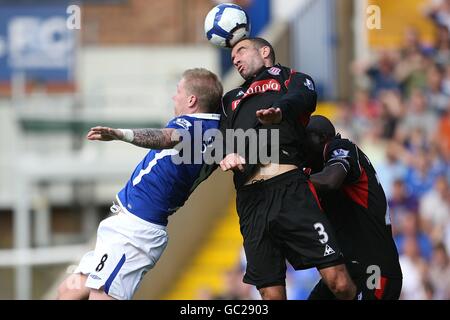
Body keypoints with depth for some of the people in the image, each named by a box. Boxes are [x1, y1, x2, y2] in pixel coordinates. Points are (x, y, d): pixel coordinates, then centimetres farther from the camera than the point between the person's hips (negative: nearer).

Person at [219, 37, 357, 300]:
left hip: (289, 186, -3)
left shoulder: (293, 80, 21)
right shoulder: (232, 99, 33)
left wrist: (279, 111, -28)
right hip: (250, 197, 4)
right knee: (271, 293, -2)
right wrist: (228, 153, -10)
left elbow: (303, 97, -3)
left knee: (339, 283, -16)